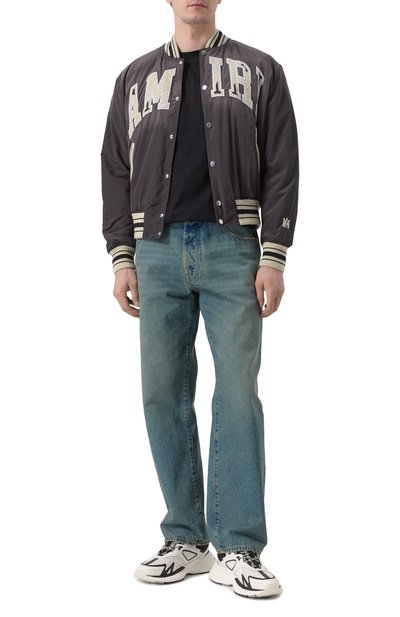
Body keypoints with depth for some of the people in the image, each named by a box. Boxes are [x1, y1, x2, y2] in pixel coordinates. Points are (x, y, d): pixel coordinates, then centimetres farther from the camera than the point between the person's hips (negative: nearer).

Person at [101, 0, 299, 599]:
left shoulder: (259, 70, 11)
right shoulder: (136, 77, 17)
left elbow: (281, 167, 4)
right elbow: (116, 171, 14)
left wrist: (274, 257, -6)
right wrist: (121, 256, 4)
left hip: (231, 248, -2)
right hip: (157, 251, 3)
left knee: (237, 394, -6)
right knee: (164, 395, 1)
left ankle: (238, 550, 0)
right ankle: (186, 541, 12)